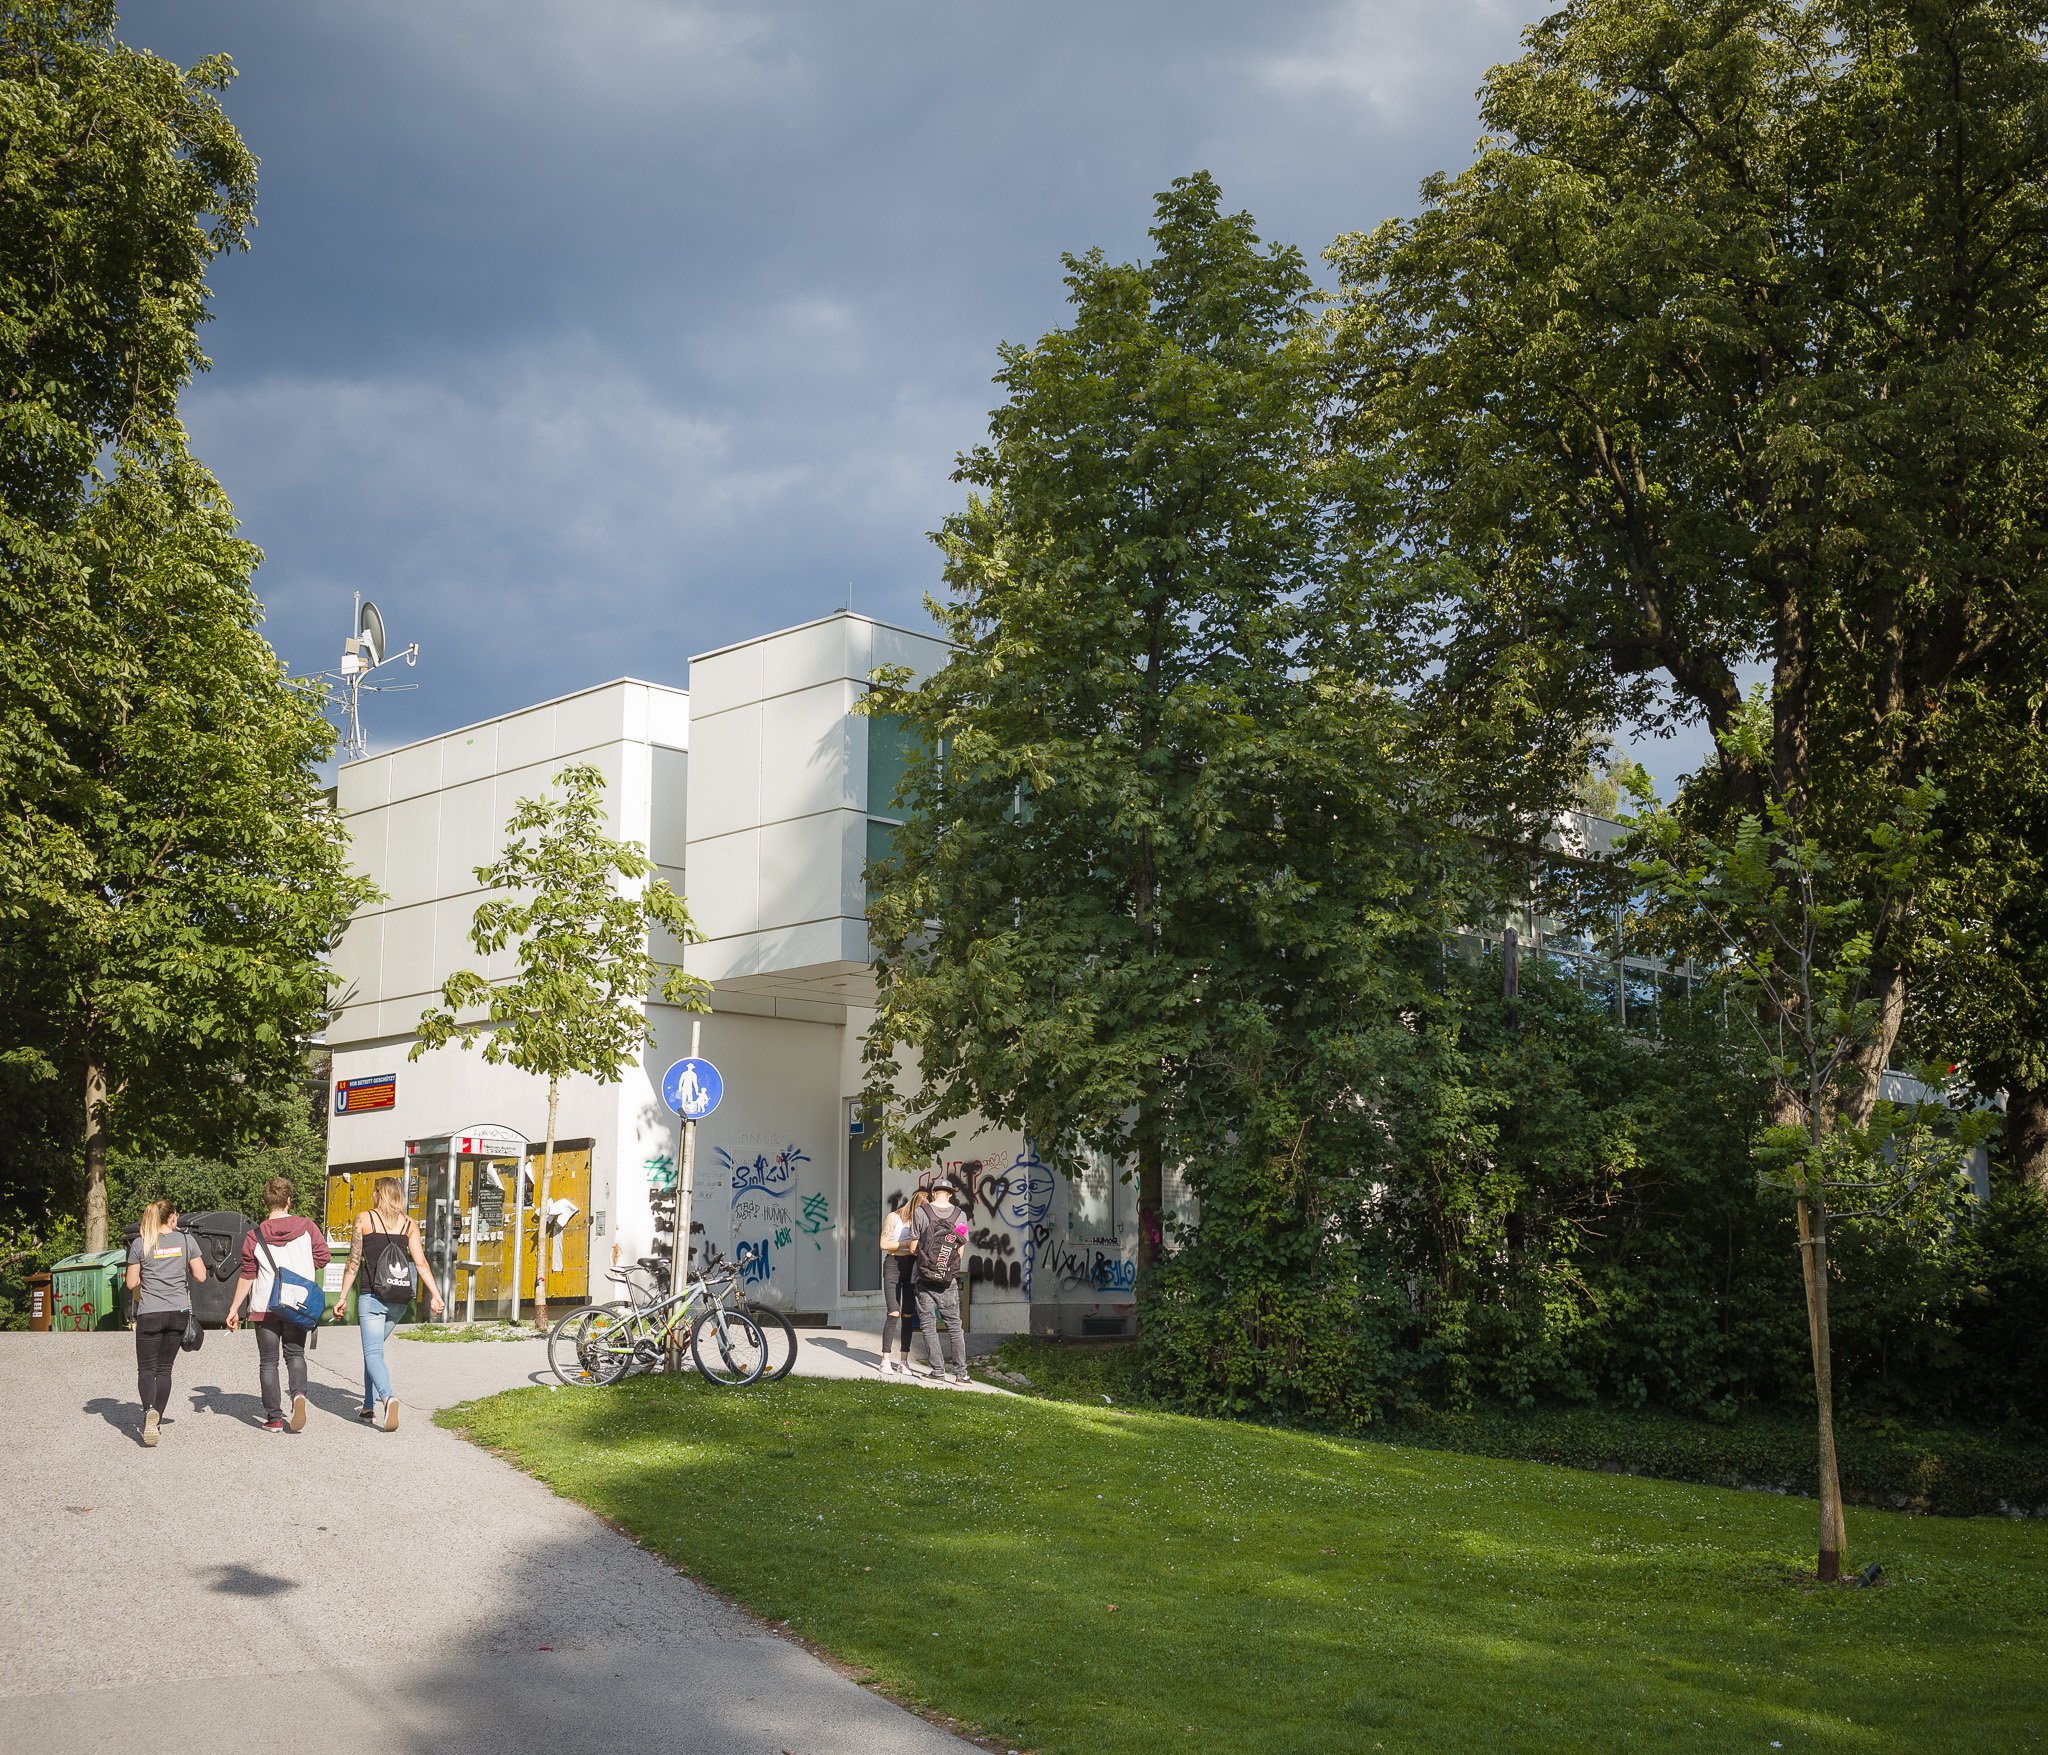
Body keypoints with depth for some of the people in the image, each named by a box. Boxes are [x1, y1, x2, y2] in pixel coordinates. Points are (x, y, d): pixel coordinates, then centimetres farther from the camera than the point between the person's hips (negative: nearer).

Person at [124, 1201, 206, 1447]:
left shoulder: (140, 1245, -2)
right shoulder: (186, 1240, 1)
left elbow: (131, 1283, 1)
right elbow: (200, 1275, 2)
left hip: (150, 1314, -2)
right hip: (179, 1312, 2)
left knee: (146, 1369, 3)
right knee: (164, 1369, 13)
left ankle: (149, 1410, -24)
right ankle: (157, 1422, 11)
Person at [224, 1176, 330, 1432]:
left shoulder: (255, 1236, -6)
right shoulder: (306, 1227, -4)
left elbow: (247, 1276, -4)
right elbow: (322, 1257, 0)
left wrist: (234, 1309, 4)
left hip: (265, 1307, -1)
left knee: (268, 1361, 9)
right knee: (295, 1354, 16)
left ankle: (274, 1417, 7)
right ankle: (299, 1395, -11)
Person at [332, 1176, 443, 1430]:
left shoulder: (364, 1219, -1)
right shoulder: (409, 1224, 7)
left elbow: (353, 1262, -1)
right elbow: (421, 1263, -1)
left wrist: (342, 1297, 4)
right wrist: (435, 1295, -2)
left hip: (372, 1296, -4)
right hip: (399, 1300, 4)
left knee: (373, 1352, -8)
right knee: (374, 1347, 21)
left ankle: (387, 1397, -34)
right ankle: (370, 1407, 24)